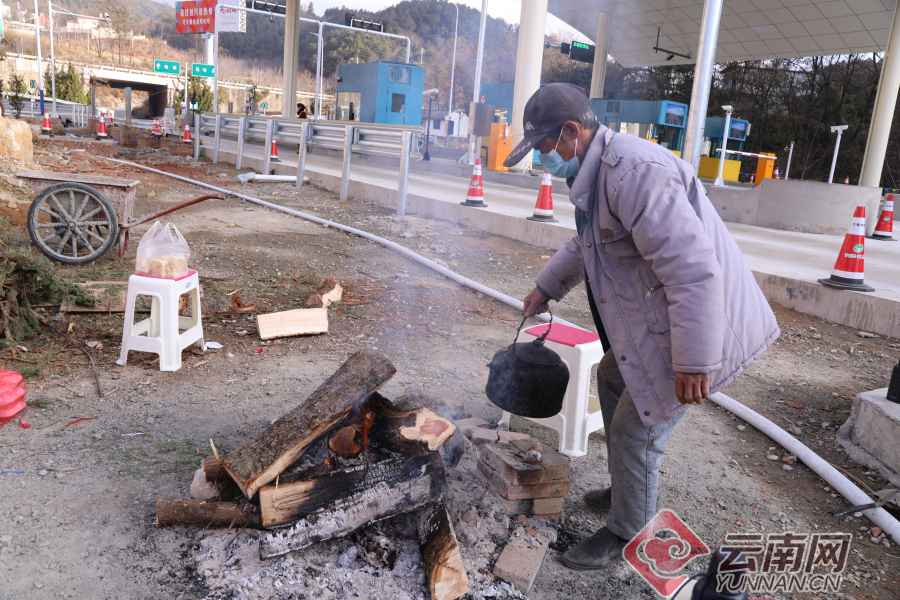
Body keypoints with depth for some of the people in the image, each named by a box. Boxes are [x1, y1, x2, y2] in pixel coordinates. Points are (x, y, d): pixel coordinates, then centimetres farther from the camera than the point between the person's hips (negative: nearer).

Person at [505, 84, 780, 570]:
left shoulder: (635, 170, -27)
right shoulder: (596, 174, 10)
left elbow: (692, 268, -31)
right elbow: (584, 246, 30)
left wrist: (693, 363, -29)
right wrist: (545, 287, 37)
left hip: (702, 325, -11)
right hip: (654, 318, 11)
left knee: (635, 431, -2)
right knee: (613, 376, 25)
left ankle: (626, 535, 22)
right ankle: (624, 490, 42)